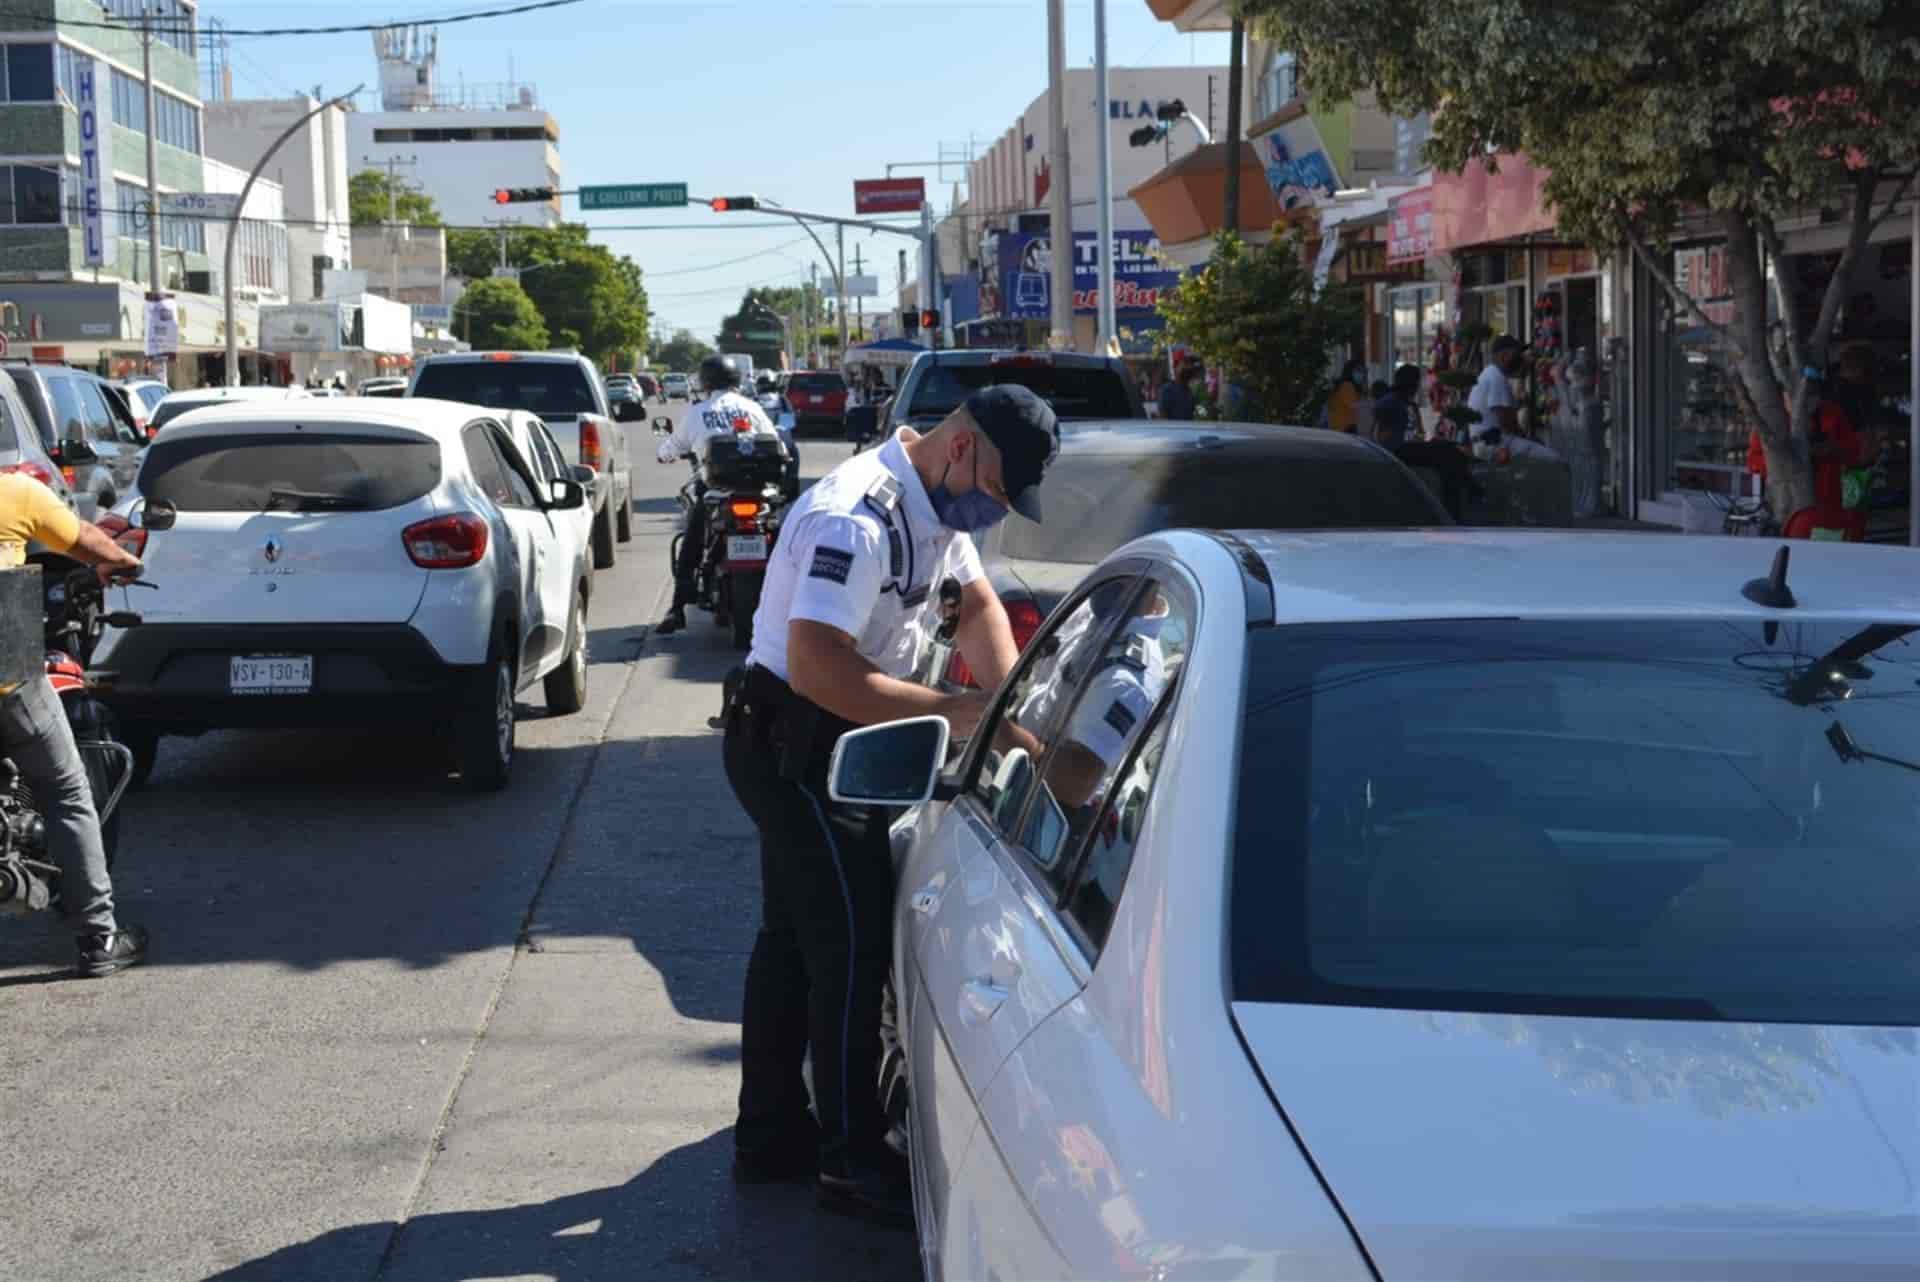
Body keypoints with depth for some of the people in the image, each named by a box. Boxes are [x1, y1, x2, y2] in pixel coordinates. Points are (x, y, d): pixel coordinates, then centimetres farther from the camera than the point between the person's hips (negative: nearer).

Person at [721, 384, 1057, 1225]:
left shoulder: (940, 506, 4)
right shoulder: (857, 519, -28)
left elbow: (977, 603, 13)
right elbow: (820, 667, -34)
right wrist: (956, 712, -33)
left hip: (835, 747, 10)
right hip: (793, 741, -10)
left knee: (795, 938, 16)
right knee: (852, 943, -7)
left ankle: (769, 1137, 28)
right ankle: (852, 1162, 2)